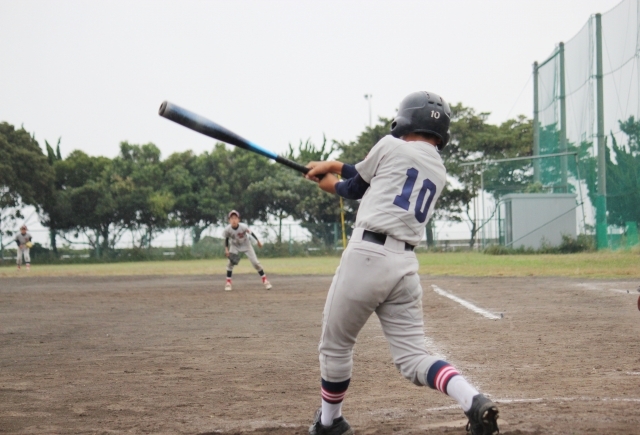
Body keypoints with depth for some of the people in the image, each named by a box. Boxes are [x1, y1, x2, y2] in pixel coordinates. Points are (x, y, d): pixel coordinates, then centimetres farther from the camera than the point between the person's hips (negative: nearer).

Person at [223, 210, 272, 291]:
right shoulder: (227, 229, -27)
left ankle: (265, 280, 8)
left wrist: (258, 241, -9)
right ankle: (228, 283, 2)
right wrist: (226, 249, -16)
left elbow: (250, 233, -15)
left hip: (246, 245, -1)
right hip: (235, 246, 1)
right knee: (230, 263, -12)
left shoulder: (243, 227, -32)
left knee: (255, 262, -4)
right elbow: (226, 239, -8)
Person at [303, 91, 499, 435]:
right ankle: (475, 402, -18)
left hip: (366, 255, -6)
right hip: (406, 265, 6)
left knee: (335, 345, 13)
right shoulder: (439, 173, 20)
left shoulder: (391, 146, 2)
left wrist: (332, 182, 38)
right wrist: (334, 166, 39)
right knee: (412, 356, 5)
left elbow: (356, 188, 16)